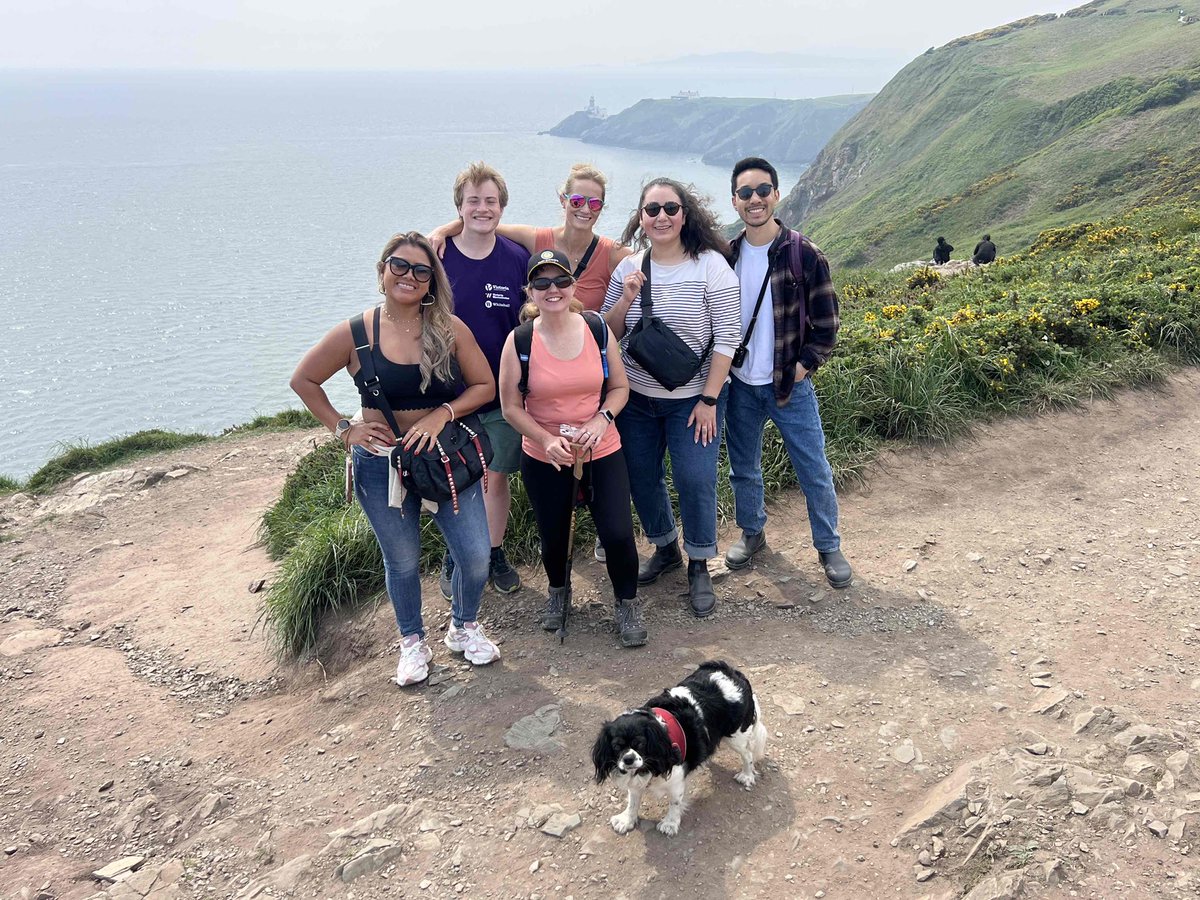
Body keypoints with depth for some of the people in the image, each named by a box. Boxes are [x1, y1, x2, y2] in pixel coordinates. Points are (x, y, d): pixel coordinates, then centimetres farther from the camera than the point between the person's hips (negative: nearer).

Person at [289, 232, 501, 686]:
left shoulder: (450, 329, -6)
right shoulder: (356, 334, -7)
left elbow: (485, 386, -1)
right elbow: (303, 380, 4)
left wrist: (442, 414, -16)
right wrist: (342, 428, -3)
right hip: (381, 464, 0)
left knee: (475, 554, 1)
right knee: (402, 561, 12)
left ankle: (464, 627, 31)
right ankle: (412, 642, 37)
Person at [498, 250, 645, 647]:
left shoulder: (598, 328, -6)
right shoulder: (519, 341, -10)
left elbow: (619, 387, 3)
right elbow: (511, 407, -6)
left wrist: (602, 419, -16)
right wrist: (547, 440, -20)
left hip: (602, 452, 0)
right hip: (544, 459, 0)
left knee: (618, 534, -7)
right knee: (553, 538, 15)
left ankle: (627, 603, 23)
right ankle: (558, 590, 49)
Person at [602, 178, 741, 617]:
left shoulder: (711, 266, -10)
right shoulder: (628, 268, 1)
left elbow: (727, 338, -11)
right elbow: (607, 334, 3)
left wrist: (708, 400, -14)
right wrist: (626, 298, -16)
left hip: (693, 399, -4)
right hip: (636, 397, 4)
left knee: (695, 479, -5)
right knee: (641, 477, 10)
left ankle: (699, 566, 15)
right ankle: (665, 548, 34)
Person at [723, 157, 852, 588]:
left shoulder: (805, 255, -10)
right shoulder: (725, 256, 0)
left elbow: (826, 325, -5)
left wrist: (803, 366, -13)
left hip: (790, 386, -3)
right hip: (740, 385, 3)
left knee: (814, 471, 4)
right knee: (743, 468, 16)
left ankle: (829, 546, 23)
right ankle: (752, 532, 38)